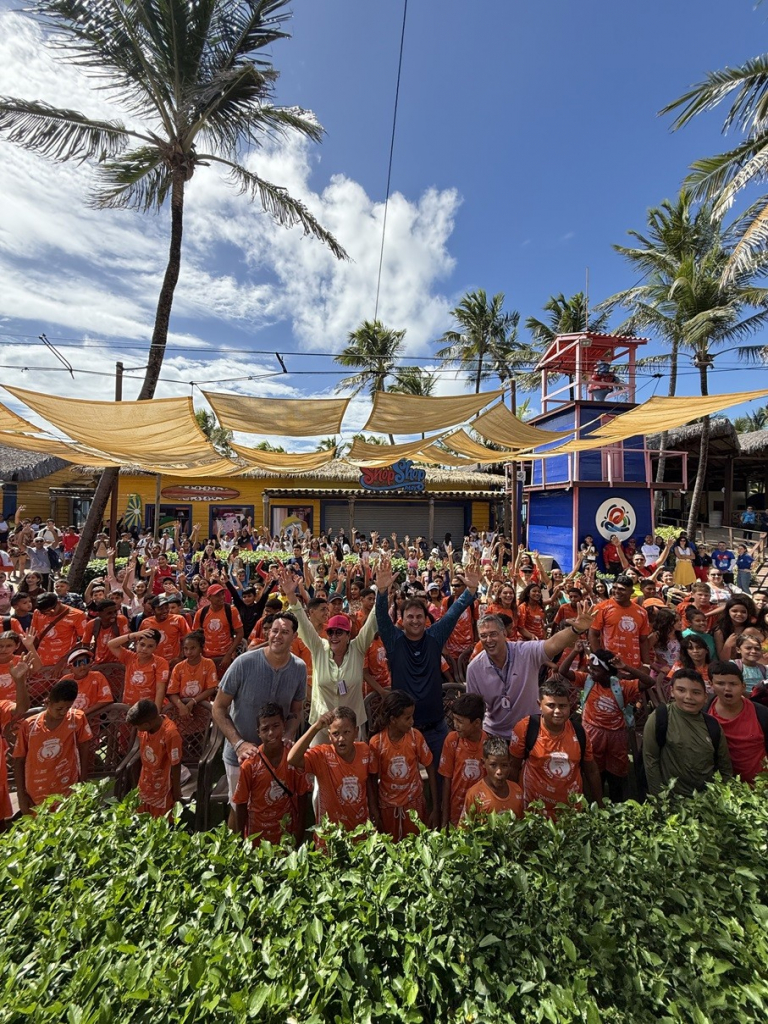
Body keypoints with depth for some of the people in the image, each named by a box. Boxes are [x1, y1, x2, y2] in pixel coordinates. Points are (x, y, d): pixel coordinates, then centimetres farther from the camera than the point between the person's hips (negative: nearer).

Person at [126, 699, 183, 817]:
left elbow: (176, 765, -23)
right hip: (145, 783, 5)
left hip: (163, 786, -5)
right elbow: (142, 751, 1)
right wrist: (140, 777, 13)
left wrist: (176, 789, -12)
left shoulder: (170, 733, -36)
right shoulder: (144, 727, -18)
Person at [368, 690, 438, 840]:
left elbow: (430, 770, -7)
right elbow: (373, 779, -7)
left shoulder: (415, 736, -15)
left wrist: (435, 807, -6)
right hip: (387, 806, -1)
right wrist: (374, 812, -3)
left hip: (414, 803, 1)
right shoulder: (376, 742, -19)